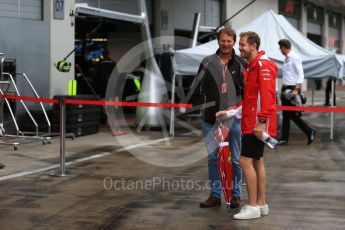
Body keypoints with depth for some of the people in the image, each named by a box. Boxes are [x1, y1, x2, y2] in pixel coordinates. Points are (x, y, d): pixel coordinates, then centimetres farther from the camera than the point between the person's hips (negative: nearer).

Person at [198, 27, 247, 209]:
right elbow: (199, 86, 12)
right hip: (211, 118, 2)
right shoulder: (208, 62, 4)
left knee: (236, 159, 5)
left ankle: (236, 195, 15)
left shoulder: (241, 64, 1)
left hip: (234, 118, -1)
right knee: (213, 158, 8)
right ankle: (215, 195, 17)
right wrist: (206, 104, 5)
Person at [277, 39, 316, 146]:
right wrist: (282, 90, 17)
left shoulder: (295, 58, -12)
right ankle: (284, 138, 12)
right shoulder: (286, 59, 13)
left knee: (293, 114, -7)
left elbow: (301, 75, -16)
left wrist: (296, 89, -22)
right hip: (286, 89, 9)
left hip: (293, 89, -9)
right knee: (285, 115, 8)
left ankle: (310, 132, 4)